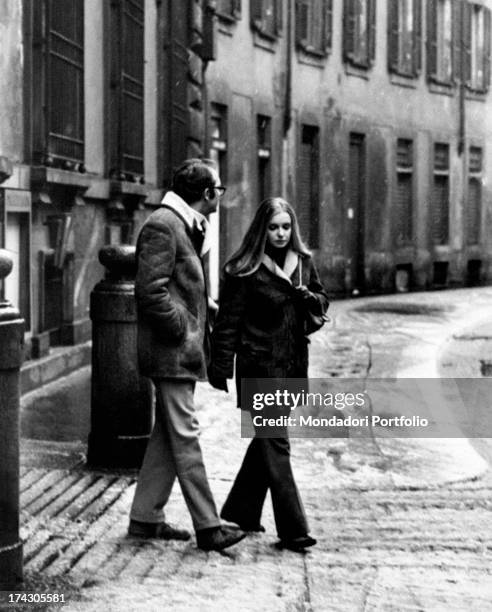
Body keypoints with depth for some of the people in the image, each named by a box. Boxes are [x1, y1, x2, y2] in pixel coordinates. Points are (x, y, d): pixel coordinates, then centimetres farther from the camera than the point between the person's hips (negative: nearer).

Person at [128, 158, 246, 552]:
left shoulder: (186, 226, 17)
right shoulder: (162, 227, -15)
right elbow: (150, 292, -21)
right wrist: (181, 330, -16)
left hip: (185, 350, 10)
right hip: (172, 352, -10)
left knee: (167, 437, 13)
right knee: (185, 438, -7)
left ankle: (146, 518, 20)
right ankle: (208, 527, -5)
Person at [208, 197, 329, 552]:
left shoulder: (303, 262, 9)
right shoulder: (246, 270, -9)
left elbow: (323, 303, 19)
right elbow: (229, 320, -8)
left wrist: (306, 296, -5)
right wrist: (221, 368, -12)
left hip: (293, 365, 7)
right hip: (260, 366, -6)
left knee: (267, 440, 15)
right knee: (275, 444, -8)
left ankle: (241, 511, 30)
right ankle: (293, 530, -8)